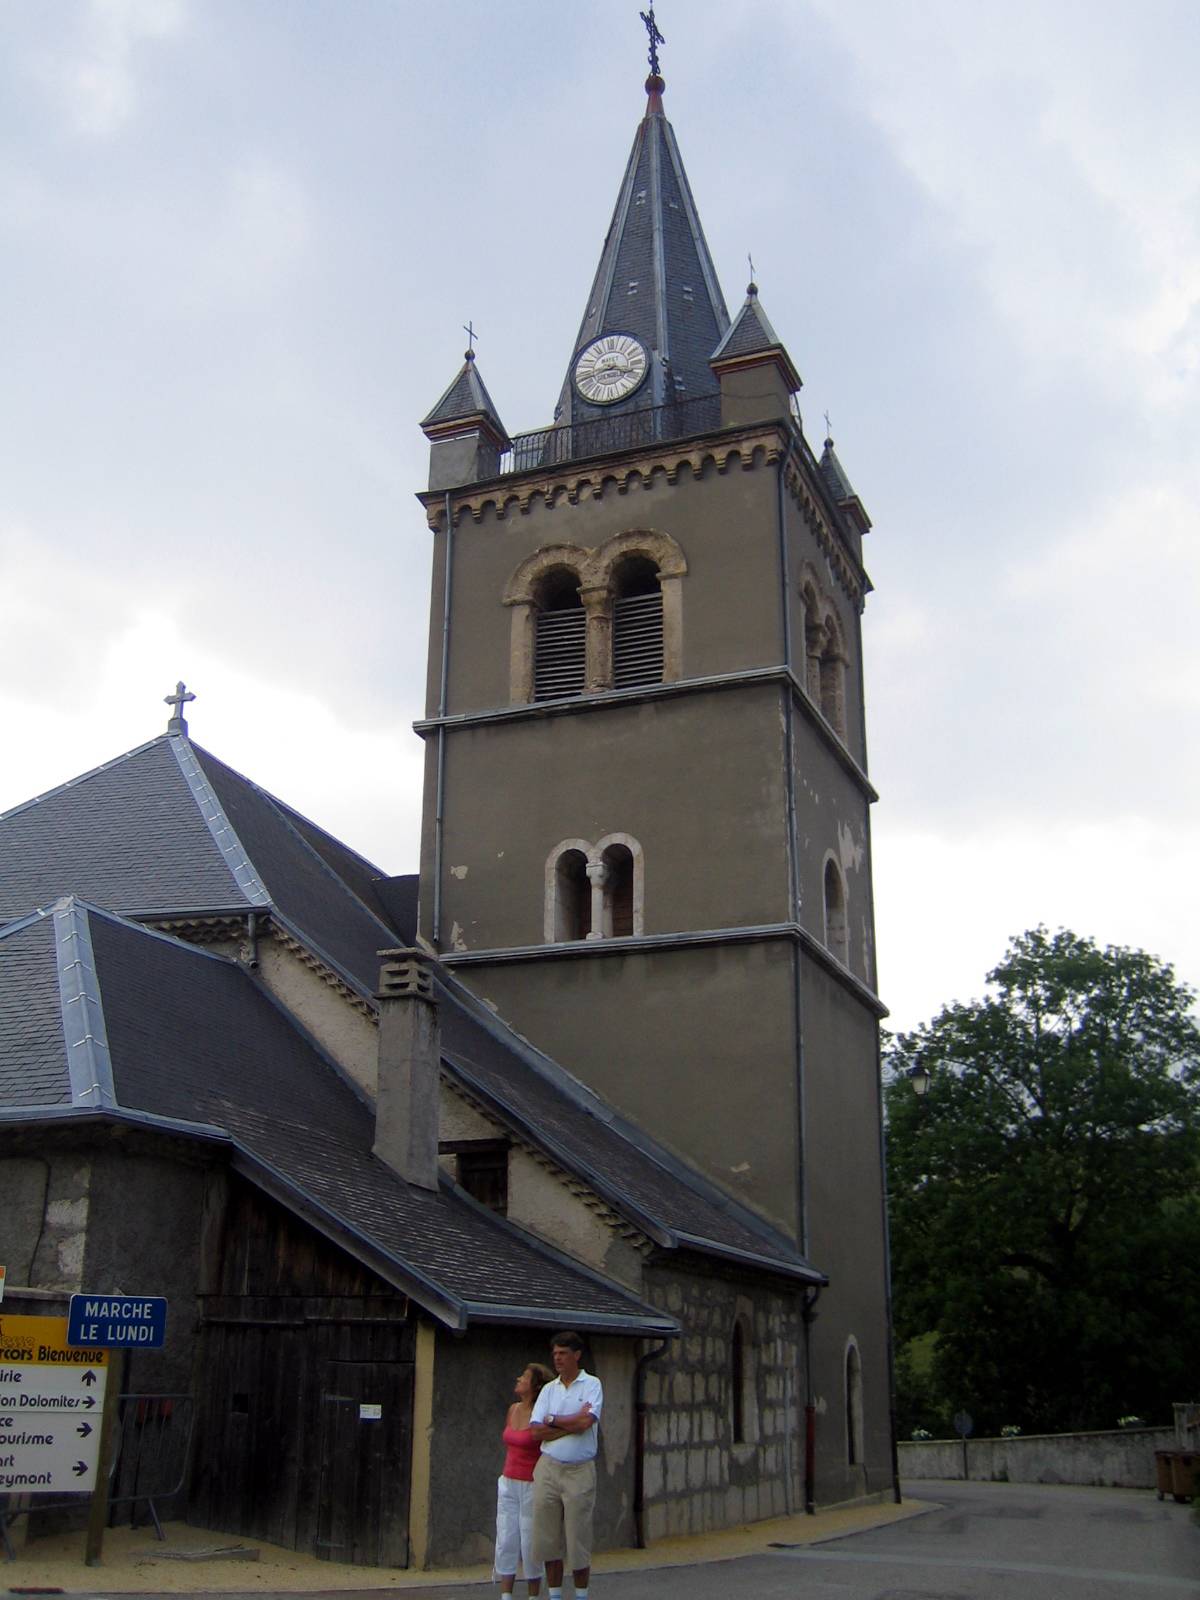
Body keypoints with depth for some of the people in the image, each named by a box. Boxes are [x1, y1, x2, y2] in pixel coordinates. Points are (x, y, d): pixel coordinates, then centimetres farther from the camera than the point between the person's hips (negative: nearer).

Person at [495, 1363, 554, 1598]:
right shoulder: (513, 1409, 7)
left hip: (531, 1485, -6)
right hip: (508, 1483, 6)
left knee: (530, 1543, 1)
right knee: (505, 1541, 5)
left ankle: (534, 1595, 13)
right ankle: (505, 1596, 9)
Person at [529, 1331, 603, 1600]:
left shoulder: (592, 1385, -1)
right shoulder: (548, 1389, 10)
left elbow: (586, 1423, -16)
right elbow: (536, 1431, -1)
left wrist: (552, 1421, -4)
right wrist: (572, 1424, -10)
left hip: (580, 1470, -4)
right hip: (548, 1468, 4)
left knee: (578, 1537, 2)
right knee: (548, 1537, 6)